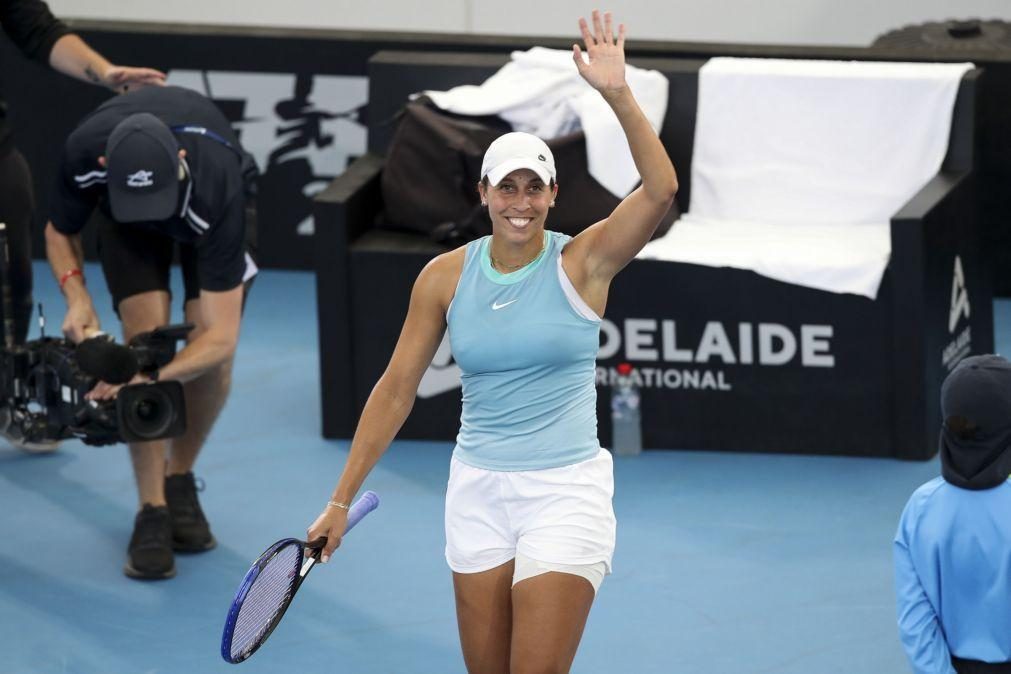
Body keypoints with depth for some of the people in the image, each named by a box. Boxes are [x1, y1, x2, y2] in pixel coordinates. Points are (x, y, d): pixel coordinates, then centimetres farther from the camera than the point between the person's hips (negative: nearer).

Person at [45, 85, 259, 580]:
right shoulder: (84, 155, -39)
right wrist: (76, 295, -31)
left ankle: (180, 480, 12)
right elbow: (59, 232, -13)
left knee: (214, 356, -15)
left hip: (213, 202, -1)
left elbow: (221, 336, -41)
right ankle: (152, 511, -13)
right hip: (121, 216, 1)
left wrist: (150, 377, -54)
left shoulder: (216, 191, -45)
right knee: (146, 333, -20)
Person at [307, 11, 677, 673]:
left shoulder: (582, 263, -6)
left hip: (566, 491, -3)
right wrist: (342, 500, 3)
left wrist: (619, 95, -33)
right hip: (478, 491, 3)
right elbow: (396, 389, 5)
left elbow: (660, 190, -22)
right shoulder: (445, 277, 1)